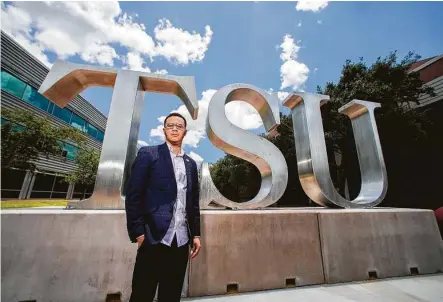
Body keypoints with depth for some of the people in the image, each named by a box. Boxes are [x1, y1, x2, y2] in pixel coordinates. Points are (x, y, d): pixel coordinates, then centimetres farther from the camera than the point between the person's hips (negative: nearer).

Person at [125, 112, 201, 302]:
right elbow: (133, 196, -6)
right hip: (155, 237, -4)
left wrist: (195, 234, 10)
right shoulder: (148, 154, -1)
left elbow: (193, 202, 13)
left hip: (181, 240, 5)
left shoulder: (191, 164, 12)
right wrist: (138, 233, -11)